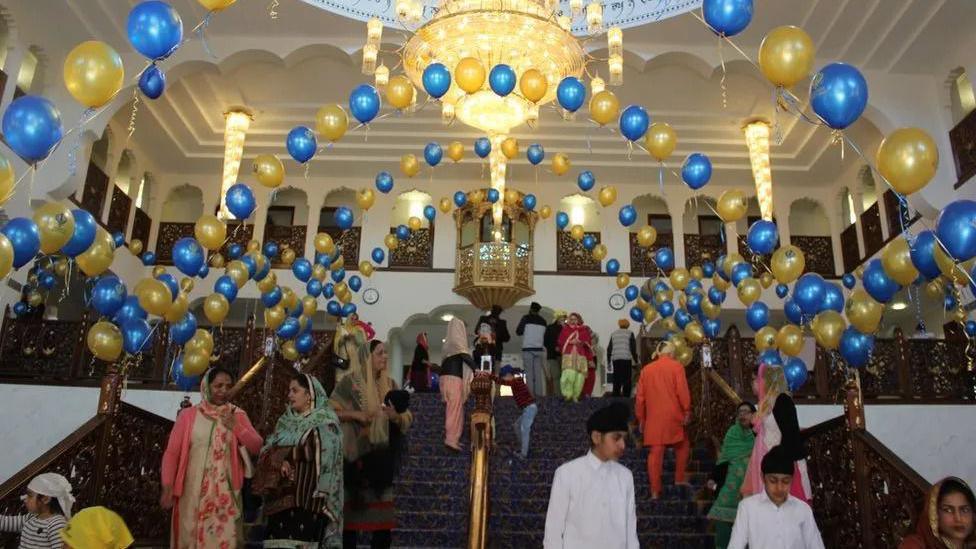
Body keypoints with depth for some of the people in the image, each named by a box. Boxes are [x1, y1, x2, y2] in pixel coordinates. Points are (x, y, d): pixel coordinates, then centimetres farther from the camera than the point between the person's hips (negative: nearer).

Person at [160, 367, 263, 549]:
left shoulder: (237, 415, 6)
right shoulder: (188, 415, 2)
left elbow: (256, 447, 1)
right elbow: (171, 453, 1)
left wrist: (236, 427, -11)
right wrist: (167, 487, -5)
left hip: (225, 493, 0)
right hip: (192, 491, 0)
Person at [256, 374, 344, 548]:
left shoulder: (325, 421, 1)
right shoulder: (286, 421, 18)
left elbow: (322, 452, -12)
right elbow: (267, 450, 10)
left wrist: (285, 455, -2)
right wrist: (279, 461, -12)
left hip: (309, 498, -5)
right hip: (282, 496, 5)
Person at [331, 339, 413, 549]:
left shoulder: (390, 384, 12)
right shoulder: (349, 383, -1)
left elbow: (407, 419, 10)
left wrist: (395, 416, -11)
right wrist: (354, 414, -18)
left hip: (381, 456, 4)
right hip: (355, 454, -4)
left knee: (382, 506, 0)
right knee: (352, 503, -2)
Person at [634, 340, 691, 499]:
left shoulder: (646, 369, 10)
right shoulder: (676, 366, 0)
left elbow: (640, 397, 10)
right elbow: (682, 391, -10)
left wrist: (641, 418, 15)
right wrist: (687, 411, -3)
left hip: (653, 417, 3)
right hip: (673, 415, -2)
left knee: (655, 451, 1)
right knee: (682, 445, 20)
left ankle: (655, 491, 0)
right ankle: (679, 478, 18)